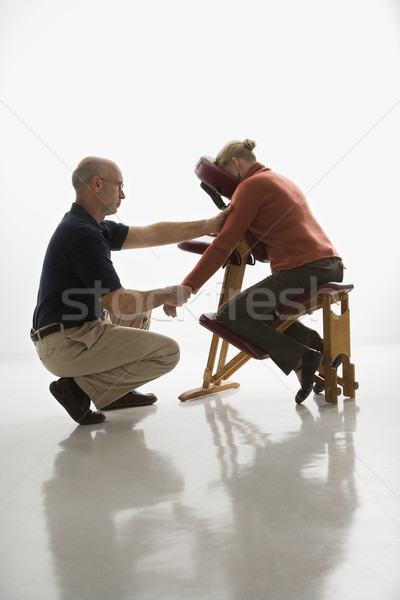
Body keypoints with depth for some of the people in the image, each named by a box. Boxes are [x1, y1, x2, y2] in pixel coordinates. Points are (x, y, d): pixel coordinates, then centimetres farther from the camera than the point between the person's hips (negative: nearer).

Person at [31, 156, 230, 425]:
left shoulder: (92, 226, 11)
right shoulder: (83, 235, -21)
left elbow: (152, 234, 11)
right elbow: (120, 304, -21)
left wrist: (208, 226, 9)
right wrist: (166, 295, -4)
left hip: (70, 333, 10)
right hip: (66, 344, -10)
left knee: (142, 308, 27)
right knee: (168, 351, -8)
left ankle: (115, 390, 21)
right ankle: (81, 387, -5)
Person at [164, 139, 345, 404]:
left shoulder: (250, 186, -3)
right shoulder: (281, 180, 24)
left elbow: (224, 245, -10)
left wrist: (185, 289, -8)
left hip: (300, 270, -9)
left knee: (228, 316, 2)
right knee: (263, 313, 28)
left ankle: (299, 357, -9)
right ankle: (323, 348, 12)